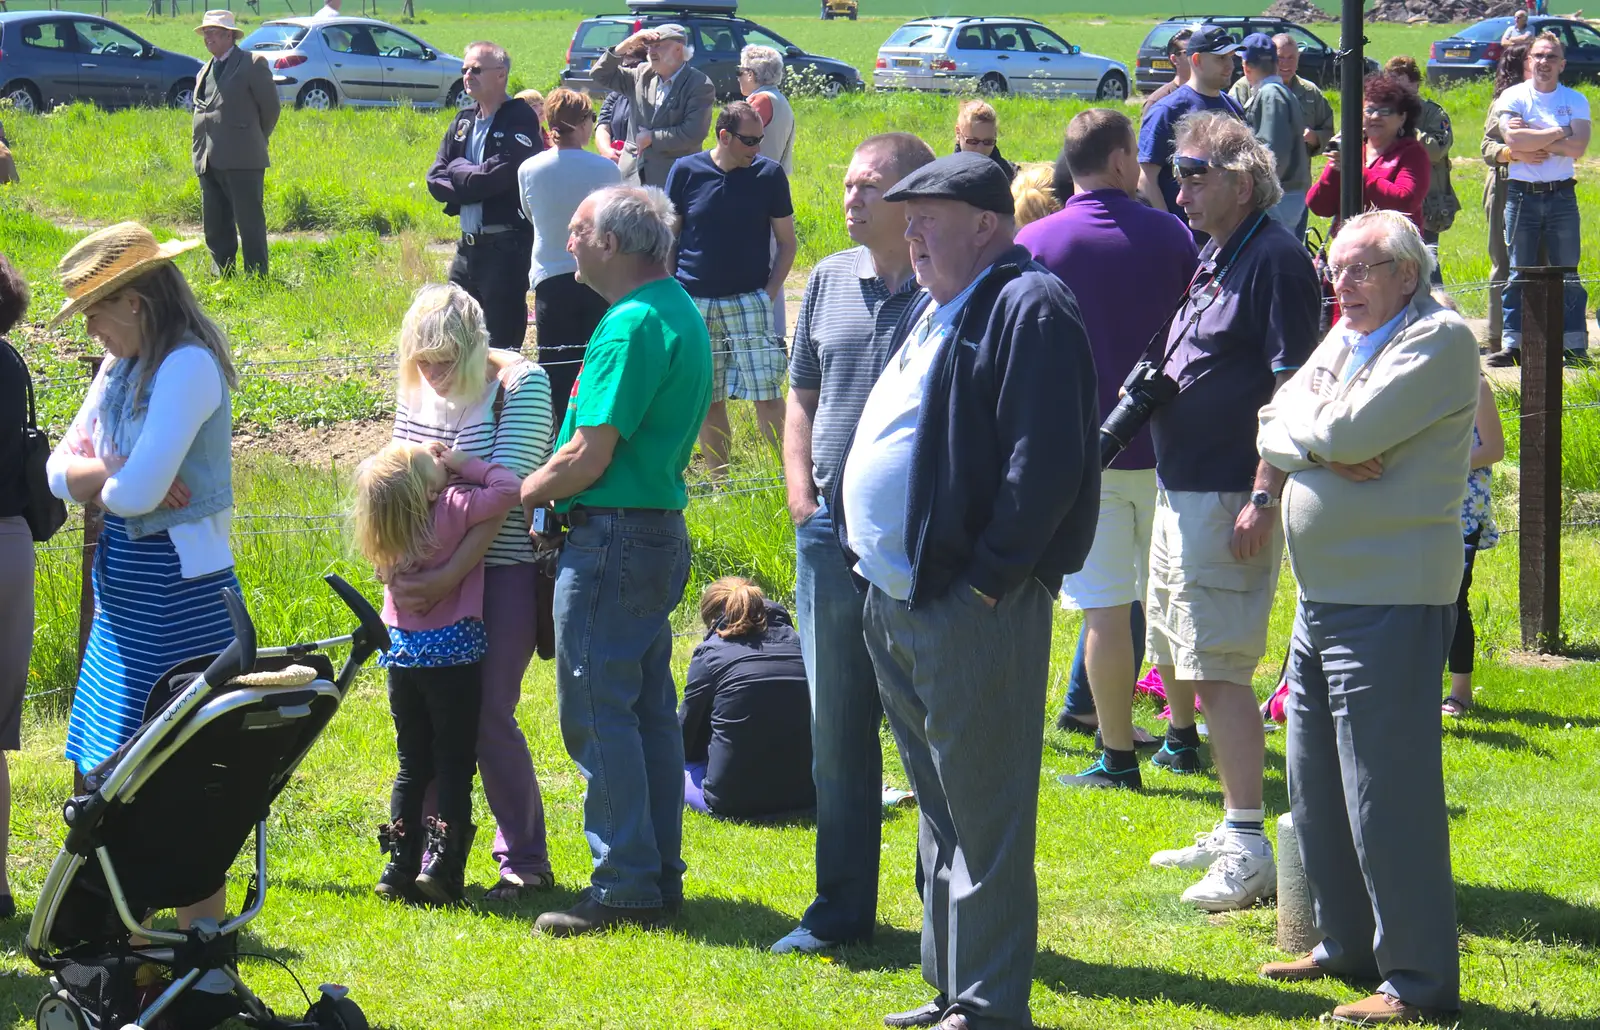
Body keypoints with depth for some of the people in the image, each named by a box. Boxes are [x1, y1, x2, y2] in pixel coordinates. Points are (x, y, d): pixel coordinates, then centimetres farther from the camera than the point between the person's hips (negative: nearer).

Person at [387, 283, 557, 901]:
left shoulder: (520, 385, -11)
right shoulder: (416, 390, 8)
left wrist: (451, 574, -22)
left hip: (503, 569, -6)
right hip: (431, 578, 6)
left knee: (489, 717, -8)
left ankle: (525, 862, 4)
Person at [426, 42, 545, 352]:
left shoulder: (519, 119, -9)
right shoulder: (463, 121, 13)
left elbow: (498, 176, -21)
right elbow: (436, 180, 8)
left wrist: (459, 169, -4)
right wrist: (476, 183, -8)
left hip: (507, 247, -8)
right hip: (469, 245, 8)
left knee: (501, 346, -4)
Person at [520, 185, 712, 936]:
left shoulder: (632, 325, -18)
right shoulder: (680, 311, 13)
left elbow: (590, 457, -21)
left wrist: (523, 494, -3)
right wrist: (549, 489, 15)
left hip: (612, 536, -10)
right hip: (661, 528, 10)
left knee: (597, 713, -6)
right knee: (648, 709, 14)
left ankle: (625, 888, -6)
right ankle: (660, 876, 19)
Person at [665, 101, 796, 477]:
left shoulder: (769, 174, 0)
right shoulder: (686, 171, 0)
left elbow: (787, 242, 6)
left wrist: (769, 294, -4)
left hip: (750, 301, -1)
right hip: (694, 303, 1)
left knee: (767, 395, -9)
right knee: (708, 400, 5)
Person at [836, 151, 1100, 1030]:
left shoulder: (1030, 312, -13)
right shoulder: (933, 310, 18)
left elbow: (1045, 462, -20)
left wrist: (986, 578, -20)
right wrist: (863, 551, 15)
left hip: (972, 610, -10)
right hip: (897, 598, 10)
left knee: (982, 814, -4)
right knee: (940, 804, 16)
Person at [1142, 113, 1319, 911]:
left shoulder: (1275, 260, -15)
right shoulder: (1211, 259, 15)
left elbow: (1290, 391, -20)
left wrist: (1263, 498, -23)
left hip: (1229, 499, -10)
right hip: (1182, 490, 10)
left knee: (1219, 671, -11)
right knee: (1184, 658, 15)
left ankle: (1251, 854, -9)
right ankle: (1233, 832, 23)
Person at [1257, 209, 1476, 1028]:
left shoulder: (1440, 340, -11)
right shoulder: (1344, 336, 16)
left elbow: (1353, 430, -21)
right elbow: (1274, 429, 8)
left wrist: (1309, 426, -1)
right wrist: (1325, 446, -11)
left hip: (1392, 603, -9)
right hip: (1321, 597, 9)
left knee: (1387, 796, -8)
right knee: (1317, 791, 16)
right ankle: (1347, 945, 29)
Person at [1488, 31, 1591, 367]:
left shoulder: (1575, 101, 6)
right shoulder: (1513, 97, 3)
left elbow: (1578, 147, -10)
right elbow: (1514, 139, -15)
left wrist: (1533, 143, -12)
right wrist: (1558, 132, -9)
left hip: (1562, 196, 1)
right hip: (1522, 196, -1)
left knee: (1568, 275, 2)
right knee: (1518, 274, 1)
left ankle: (1575, 347, 5)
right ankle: (1512, 345, 3)